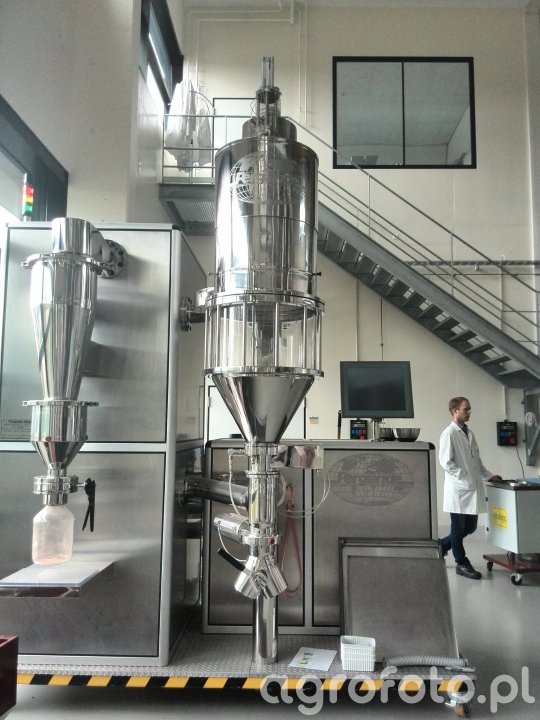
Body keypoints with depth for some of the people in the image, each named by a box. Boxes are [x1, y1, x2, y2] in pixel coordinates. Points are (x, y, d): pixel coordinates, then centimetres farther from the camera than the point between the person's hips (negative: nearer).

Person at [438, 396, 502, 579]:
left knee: (470, 527, 13)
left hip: (473, 488, 8)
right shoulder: (449, 434, -12)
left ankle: (442, 545, 31)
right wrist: (466, 477, -16)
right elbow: (446, 463, -15)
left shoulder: (469, 432, 12)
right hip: (458, 489, -8)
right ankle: (462, 564, 18)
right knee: (459, 528, 5)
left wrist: (488, 475, 12)